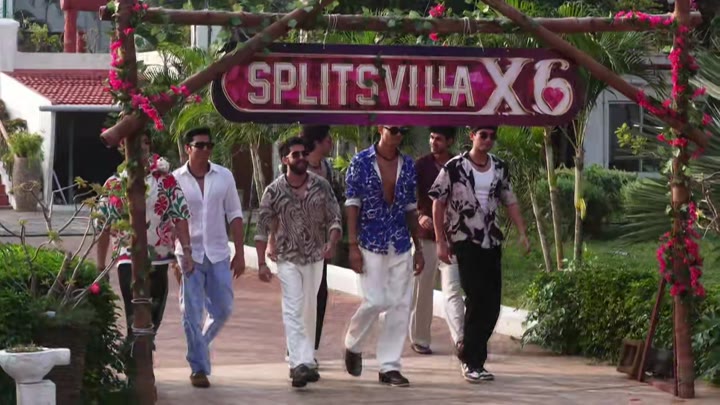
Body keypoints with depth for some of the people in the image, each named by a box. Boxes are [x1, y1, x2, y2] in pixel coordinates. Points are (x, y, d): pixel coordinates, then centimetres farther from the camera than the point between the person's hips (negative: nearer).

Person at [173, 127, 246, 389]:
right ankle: (199, 368, 6)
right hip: (189, 255, -3)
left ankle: (199, 346, 33)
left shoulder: (224, 177, 3)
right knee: (192, 315, -2)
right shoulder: (175, 180, -4)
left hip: (218, 254, 3)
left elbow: (234, 215, 7)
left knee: (223, 310, 7)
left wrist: (239, 253, 3)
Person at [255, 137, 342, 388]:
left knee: (309, 310, 12)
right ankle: (300, 364, -24)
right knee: (293, 310, -14)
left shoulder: (321, 186, -2)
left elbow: (334, 218, -1)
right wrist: (262, 264, -9)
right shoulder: (274, 191, -8)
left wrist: (332, 243, -20)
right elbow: (262, 229, -4)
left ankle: (305, 361, 24)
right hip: (288, 258, -3)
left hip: (315, 257, 3)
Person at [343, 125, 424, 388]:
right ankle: (353, 344, 18)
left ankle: (389, 366, 7)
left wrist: (419, 248, 10)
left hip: (401, 246, 4)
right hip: (371, 244, -4)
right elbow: (352, 204, -5)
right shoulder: (361, 162, -4)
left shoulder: (408, 165, 8)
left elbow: (411, 208, 13)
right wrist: (353, 245, -11)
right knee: (376, 302, -10)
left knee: (401, 305, 0)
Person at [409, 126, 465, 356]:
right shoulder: (421, 166, 2)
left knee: (452, 289, -10)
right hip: (425, 236, 0)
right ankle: (420, 339, 18)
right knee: (422, 291, 7)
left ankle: (460, 339, -21)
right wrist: (419, 216, -18)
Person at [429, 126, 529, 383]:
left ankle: (473, 358, 16)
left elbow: (510, 202, 16)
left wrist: (522, 234, 6)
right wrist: (440, 242, -6)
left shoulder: (500, 168, 10)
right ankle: (471, 360, -2)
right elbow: (438, 202, -2)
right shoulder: (454, 167, -5)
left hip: (492, 242, 5)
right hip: (465, 242, -5)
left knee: (492, 304, 3)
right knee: (477, 300, -11)